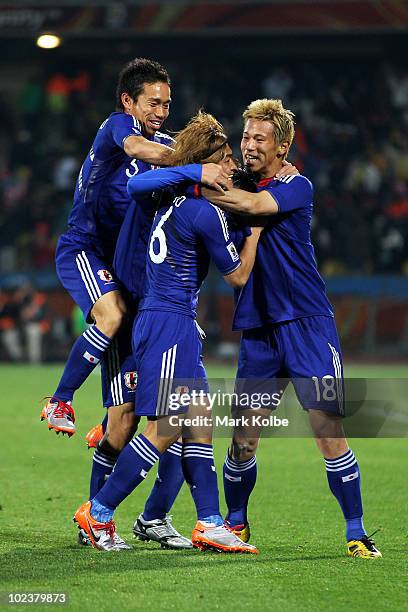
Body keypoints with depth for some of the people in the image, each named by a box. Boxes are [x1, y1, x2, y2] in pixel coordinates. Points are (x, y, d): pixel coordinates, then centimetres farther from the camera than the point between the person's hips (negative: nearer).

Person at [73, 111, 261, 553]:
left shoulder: (176, 197, 8)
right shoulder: (206, 214, -16)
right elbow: (238, 276, -5)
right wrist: (256, 226, 5)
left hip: (158, 318, 10)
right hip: (170, 325, -10)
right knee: (165, 429, -5)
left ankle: (209, 522, 8)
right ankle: (99, 512, 0)